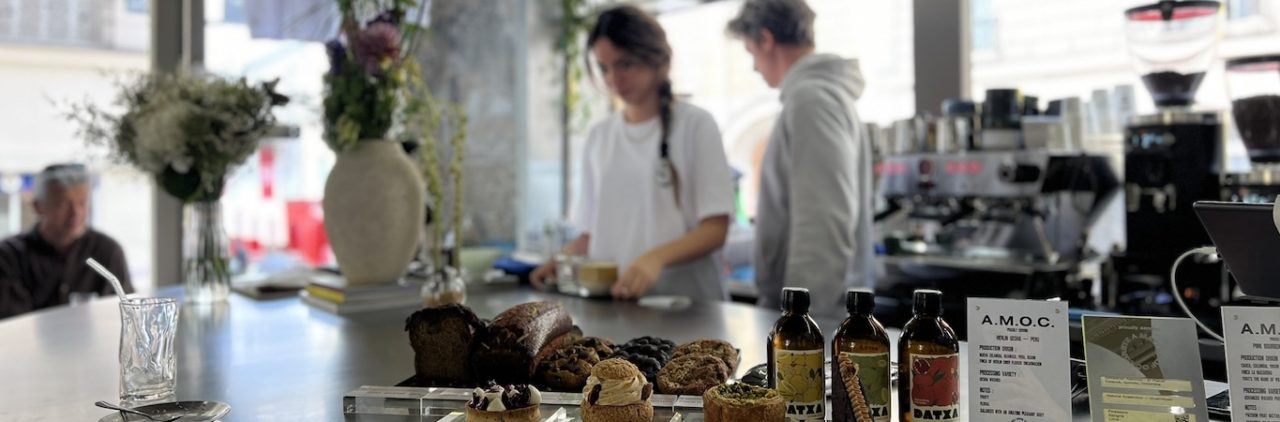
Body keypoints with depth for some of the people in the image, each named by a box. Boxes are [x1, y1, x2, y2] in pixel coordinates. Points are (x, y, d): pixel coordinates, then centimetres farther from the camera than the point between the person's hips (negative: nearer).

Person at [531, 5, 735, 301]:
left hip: (685, 302, -3)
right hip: (613, 298, 4)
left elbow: (715, 229, -6)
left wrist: (655, 258, -23)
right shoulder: (598, 136, 12)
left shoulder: (695, 125, -1)